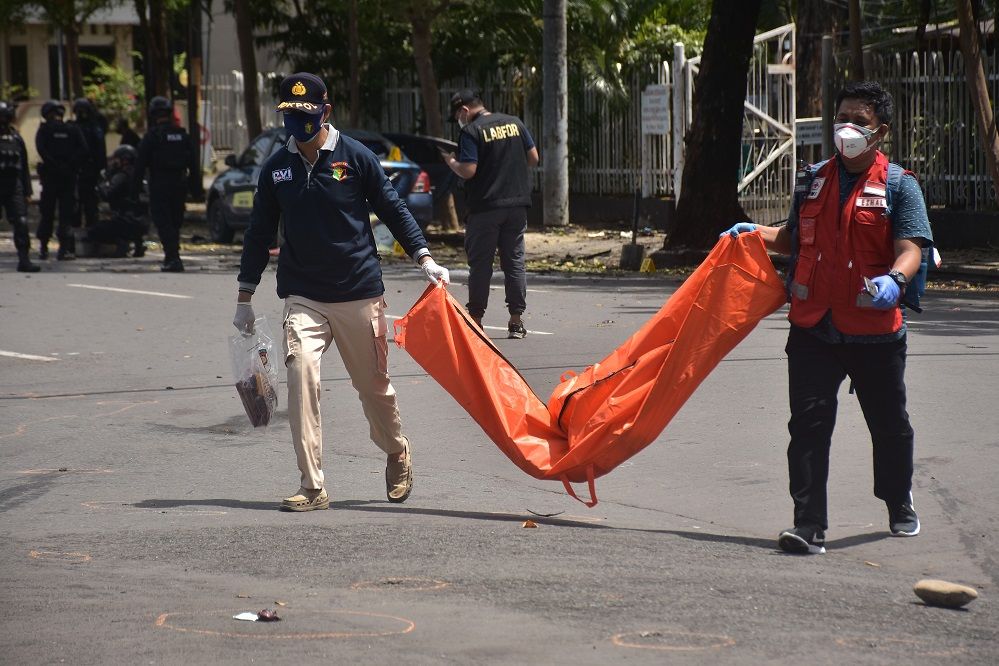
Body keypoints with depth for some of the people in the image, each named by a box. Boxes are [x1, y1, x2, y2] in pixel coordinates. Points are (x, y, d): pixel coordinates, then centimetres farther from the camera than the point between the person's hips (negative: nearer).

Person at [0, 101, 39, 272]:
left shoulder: (16, 139, 11)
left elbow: (24, 167, 14)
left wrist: (27, 191, 10)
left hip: (14, 188, 3)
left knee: (21, 223, -6)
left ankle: (24, 259, -5)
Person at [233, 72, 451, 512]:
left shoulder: (355, 157, -1)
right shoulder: (277, 168, 7)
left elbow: (393, 209, 5)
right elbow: (260, 232, 15)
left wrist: (424, 259, -4)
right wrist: (245, 297, 15)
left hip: (359, 293, -1)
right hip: (303, 297, 1)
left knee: (373, 385, 9)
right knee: (301, 376, -18)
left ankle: (397, 454, 40)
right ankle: (313, 487, -16)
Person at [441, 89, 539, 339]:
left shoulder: (471, 131, -10)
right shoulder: (515, 123, 8)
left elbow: (468, 171, -16)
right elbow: (533, 158, 10)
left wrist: (451, 161, 2)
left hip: (485, 207, -5)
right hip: (517, 204, 5)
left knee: (480, 264, 3)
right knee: (515, 260, 8)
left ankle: (475, 319, 6)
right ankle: (516, 320, 7)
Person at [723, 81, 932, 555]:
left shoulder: (897, 185, -3)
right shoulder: (814, 180, 11)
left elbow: (910, 248, -14)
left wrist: (895, 280, -33)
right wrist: (755, 234, 12)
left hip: (874, 331, -3)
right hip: (813, 327, 3)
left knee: (889, 425, 14)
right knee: (808, 425, -6)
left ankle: (900, 507, 38)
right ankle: (809, 526, -5)